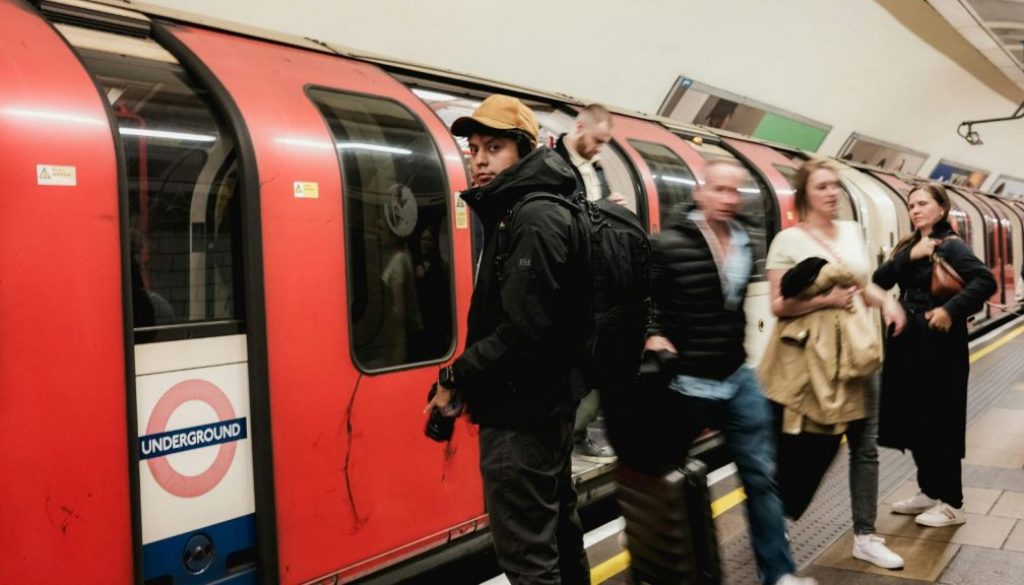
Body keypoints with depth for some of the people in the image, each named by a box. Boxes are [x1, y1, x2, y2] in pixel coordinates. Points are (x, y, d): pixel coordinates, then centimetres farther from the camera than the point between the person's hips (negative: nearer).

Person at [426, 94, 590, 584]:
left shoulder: (535, 220, -17)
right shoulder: (517, 214, 15)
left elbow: (524, 331, -26)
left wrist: (457, 379, -16)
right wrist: (469, 380, 9)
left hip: (521, 414, -11)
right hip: (542, 405, 11)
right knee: (556, 528, 22)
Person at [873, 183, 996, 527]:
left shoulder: (951, 246, -10)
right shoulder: (908, 246, 12)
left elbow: (986, 281, -22)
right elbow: (880, 280, -1)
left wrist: (951, 310, -28)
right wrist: (909, 257, -13)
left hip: (939, 346, -7)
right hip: (907, 344, 8)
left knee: (939, 424, -1)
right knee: (912, 421, 13)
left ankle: (952, 504, 11)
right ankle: (930, 492, 28)